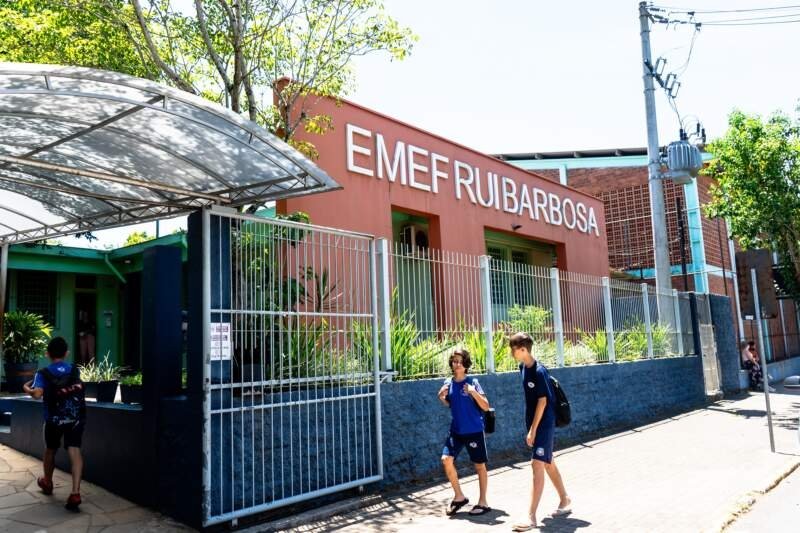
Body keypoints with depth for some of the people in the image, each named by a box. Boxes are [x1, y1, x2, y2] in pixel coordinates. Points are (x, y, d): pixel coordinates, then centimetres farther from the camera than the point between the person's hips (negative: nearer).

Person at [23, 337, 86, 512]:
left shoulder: (43, 373, -3)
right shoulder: (75, 370, 8)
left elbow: (37, 394, -17)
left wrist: (27, 388, 1)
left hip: (55, 418, -1)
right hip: (76, 417, 1)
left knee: (50, 450, 22)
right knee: (74, 451, -7)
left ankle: (47, 483, 45)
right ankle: (75, 493, -21)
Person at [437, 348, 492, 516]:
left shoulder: (473, 382, -12)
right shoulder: (448, 383, 1)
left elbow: (485, 406, -14)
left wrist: (473, 392, -28)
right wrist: (442, 398, -5)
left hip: (474, 431, -4)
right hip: (456, 431, 4)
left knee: (479, 465, 7)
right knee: (446, 459, -5)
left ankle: (483, 502, 23)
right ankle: (459, 496, 14)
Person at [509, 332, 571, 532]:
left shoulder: (539, 371, -21)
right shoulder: (523, 368, 4)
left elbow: (542, 401, -19)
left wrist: (533, 429, -18)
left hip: (544, 424, -9)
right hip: (533, 423, 9)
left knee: (537, 465, -11)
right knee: (548, 463, 19)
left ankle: (531, 517, -10)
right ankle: (565, 501, 37)